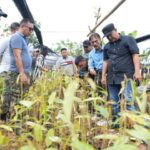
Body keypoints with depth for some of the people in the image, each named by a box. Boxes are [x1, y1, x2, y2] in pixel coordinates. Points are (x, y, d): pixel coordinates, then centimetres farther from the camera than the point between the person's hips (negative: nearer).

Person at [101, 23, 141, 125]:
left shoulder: (128, 40, 2)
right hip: (111, 78, 6)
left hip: (126, 76, -6)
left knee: (128, 100, -12)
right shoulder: (107, 46, 18)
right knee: (114, 102, 8)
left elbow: (135, 55, -5)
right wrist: (103, 76, 15)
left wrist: (137, 71, -14)